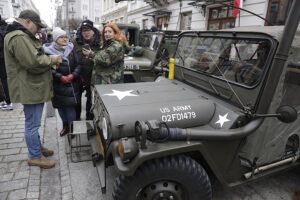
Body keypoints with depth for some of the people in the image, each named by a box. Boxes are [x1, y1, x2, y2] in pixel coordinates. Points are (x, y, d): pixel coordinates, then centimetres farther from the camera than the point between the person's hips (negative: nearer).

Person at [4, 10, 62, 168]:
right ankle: (35, 156, 13)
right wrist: (53, 59, -12)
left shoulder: (22, 36, 17)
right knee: (32, 124, 0)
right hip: (29, 88, -11)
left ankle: (37, 146, 35)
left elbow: (34, 57, 21)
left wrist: (50, 60, 5)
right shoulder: (19, 38, -20)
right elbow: (34, 62, -26)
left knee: (33, 122, 20)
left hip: (33, 86, 11)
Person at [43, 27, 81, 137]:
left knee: (71, 106, -2)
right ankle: (65, 125, 30)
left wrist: (73, 75, -14)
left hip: (72, 84, 0)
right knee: (61, 106, 11)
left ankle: (72, 126, 14)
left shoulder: (71, 49, 2)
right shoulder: (49, 51, -4)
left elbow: (78, 64, 1)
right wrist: (60, 77, -17)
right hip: (57, 85, 0)